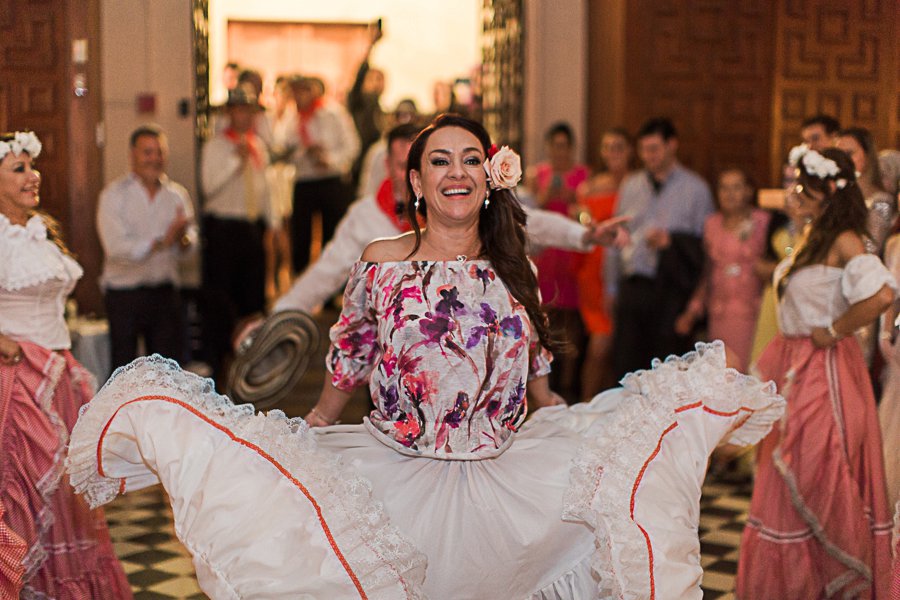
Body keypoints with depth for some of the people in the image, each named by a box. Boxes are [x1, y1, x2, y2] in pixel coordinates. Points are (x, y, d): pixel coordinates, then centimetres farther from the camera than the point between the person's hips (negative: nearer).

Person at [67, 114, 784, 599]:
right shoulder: (381, 263, -3)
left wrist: (589, 439, 15)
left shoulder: (514, 271, 4)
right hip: (395, 485, -3)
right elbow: (345, 373, 6)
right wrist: (297, 447, 6)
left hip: (506, 484, 3)